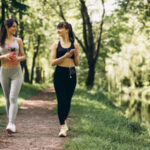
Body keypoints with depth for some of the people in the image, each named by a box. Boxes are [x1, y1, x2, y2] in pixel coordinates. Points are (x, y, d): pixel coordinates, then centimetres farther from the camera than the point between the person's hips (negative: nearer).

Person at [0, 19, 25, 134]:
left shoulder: (18, 40, 6)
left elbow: (23, 56, 9)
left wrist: (18, 58, -13)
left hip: (16, 71, -1)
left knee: (13, 98, -14)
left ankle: (11, 124, -23)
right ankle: (12, 122, 17)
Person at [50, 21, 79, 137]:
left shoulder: (75, 45, 6)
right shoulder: (56, 45, 3)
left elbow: (77, 63, 9)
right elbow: (52, 62, -4)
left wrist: (76, 55, -11)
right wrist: (65, 56, -15)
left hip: (71, 74, 2)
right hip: (60, 74, -2)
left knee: (68, 100, 9)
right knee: (61, 100, -8)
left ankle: (64, 120, 34)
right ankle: (63, 127, -4)